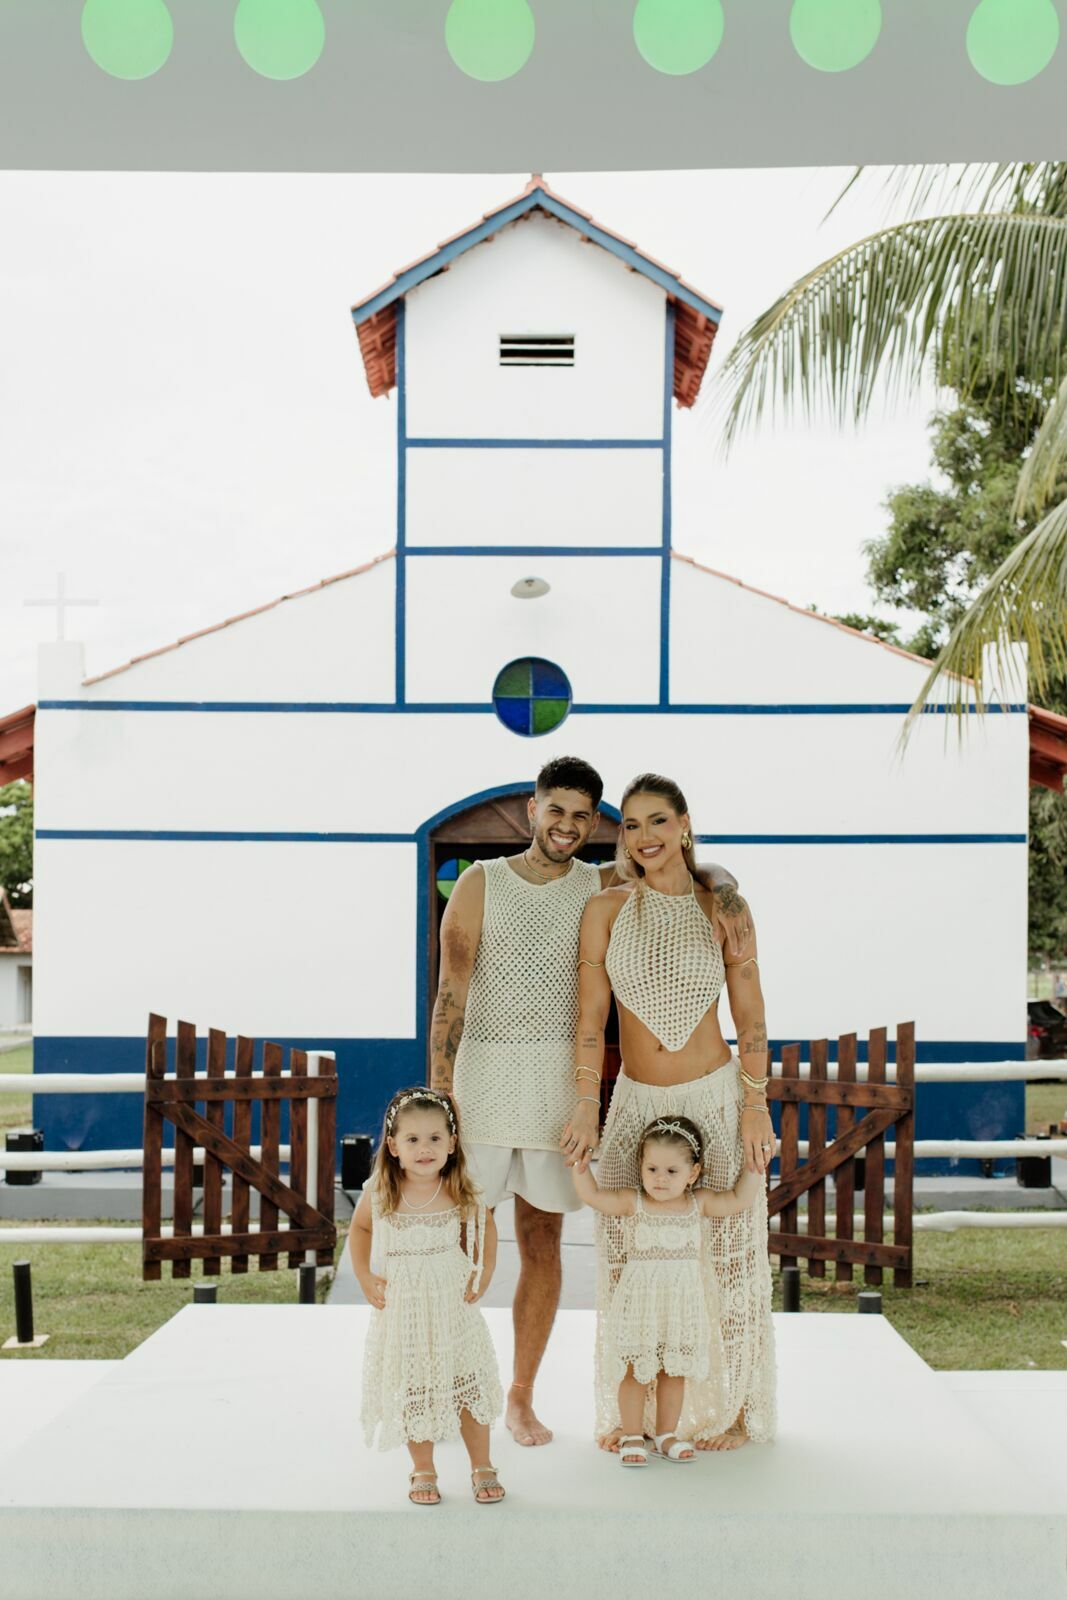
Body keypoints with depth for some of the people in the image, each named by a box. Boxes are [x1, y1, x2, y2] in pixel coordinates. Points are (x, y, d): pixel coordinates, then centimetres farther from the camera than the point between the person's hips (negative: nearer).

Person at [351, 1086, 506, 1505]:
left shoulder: (461, 1195, -11)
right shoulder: (379, 1195, -11)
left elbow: (485, 1231, 8)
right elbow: (359, 1228, 9)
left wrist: (481, 1277, 1)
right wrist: (365, 1278, 1)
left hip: (454, 1311, 0)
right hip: (401, 1311, 0)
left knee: (469, 1387, 5)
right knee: (413, 1393, 7)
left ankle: (481, 1468, 21)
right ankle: (422, 1471, 23)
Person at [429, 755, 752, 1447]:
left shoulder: (601, 888, 6)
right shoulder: (482, 883, 1)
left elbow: (698, 870, 11)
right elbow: (451, 991, -3)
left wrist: (724, 893, -13)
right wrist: (438, 1090, -10)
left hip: (558, 1079, 2)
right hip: (482, 1072, -2)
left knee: (542, 1243, 7)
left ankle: (522, 1396, 18)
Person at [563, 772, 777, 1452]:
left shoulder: (723, 908, -1)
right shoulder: (606, 910, 0)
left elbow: (751, 1020, 1)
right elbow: (590, 1019, 0)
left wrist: (756, 1107, -4)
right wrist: (586, 1108, -5)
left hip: (716, 1099, -1)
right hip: (636, 1103, 1)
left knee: (722, 1254, 5)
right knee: (631, 1259, 6)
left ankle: (728, 1409, 20)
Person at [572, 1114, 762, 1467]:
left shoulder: (698, 1204, 3)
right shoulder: (632, 1203, -4)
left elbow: (739, 1200, 5)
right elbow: (592, 1196, -8)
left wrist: (753, 1165, 0)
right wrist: (581, 1162, -16)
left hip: (682, 1300, 2)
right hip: (640, 1299, -2)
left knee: (674, 1372, 11)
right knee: (635, 1371, 3)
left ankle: (666, 1434, 24)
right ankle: (631, 1437, 15)